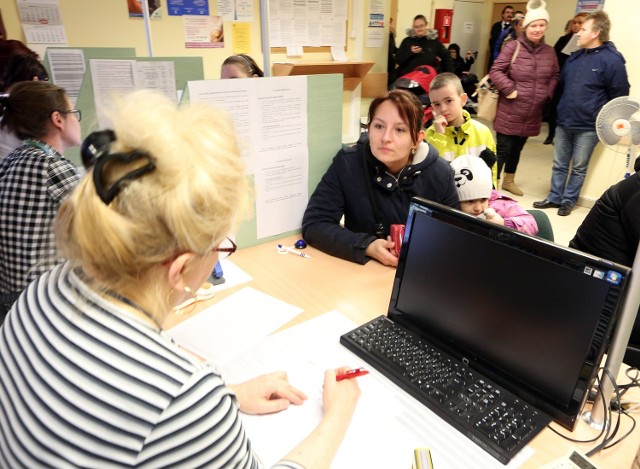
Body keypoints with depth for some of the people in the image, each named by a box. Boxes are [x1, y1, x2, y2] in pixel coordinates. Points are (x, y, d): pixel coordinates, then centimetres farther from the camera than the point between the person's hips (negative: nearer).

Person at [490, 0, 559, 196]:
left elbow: (554, 76, 16)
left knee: (517, 148, 18)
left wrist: (547, 94, 1)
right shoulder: (513, 47, -8)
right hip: (509, 112, -5)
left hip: (532, 113, 5)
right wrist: (510, 89, -18)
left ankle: (509, 181, 34)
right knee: (503, 149, -3)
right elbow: (496, 71, -11)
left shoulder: (549, 51, 8)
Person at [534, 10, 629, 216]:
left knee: (579, 168, 8)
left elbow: (619, 96, -7)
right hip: (564, 123, 6)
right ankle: (554, 198, 24)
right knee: (559, 165, 12)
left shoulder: (612, 60, -11)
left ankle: (569, 201, 20)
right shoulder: (574, 57, 8)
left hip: (588, 127, -6)